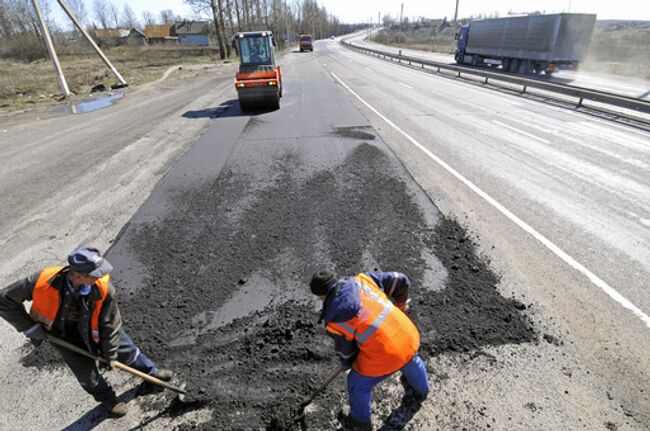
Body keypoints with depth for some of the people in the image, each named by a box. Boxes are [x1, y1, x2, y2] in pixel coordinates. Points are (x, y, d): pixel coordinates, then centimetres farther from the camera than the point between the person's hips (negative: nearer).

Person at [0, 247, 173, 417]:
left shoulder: (104, 288, -36)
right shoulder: (44, 281, -37)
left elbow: (110, 324, -21)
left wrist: (109, 354, -9)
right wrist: (29, 327, -20)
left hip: (93, 327, 0)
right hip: (63, 334, 0)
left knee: (126, 349, 12)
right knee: (86, 371, 10)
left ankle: (151, 372, 40)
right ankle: (107, 399, 39)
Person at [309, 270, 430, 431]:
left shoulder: (334, 319, -13)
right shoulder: (362, 279, -7)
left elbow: (345, 351, 4)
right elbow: (401, 281, 0)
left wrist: (348, 363, 28)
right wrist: (399, 306, 18)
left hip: (383, 357, -5)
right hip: (408, 338, 5)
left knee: (358, 385, 26)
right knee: (412, 361, 40)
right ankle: (421, 390, 70)